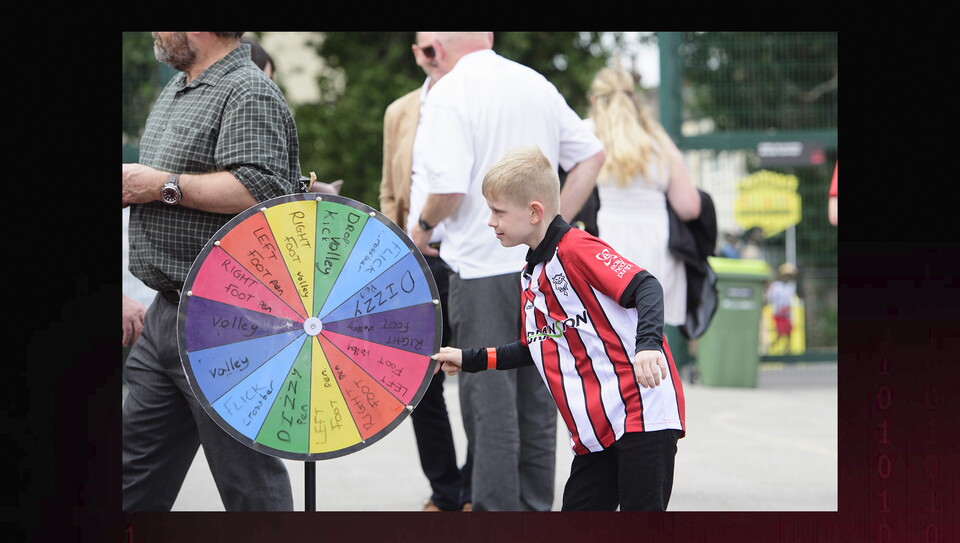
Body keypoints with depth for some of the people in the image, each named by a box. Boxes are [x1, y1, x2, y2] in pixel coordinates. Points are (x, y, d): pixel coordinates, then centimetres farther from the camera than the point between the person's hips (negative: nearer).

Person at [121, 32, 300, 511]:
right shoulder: (177, 90, 18)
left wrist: (163, 186, -20)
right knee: (137, 476, 13)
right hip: (167, 313, 10)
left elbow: (258, 190, -27)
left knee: (249, 483, -1)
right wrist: (132, 185, 9)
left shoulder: (249, 94, -14)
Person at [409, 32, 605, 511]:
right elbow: (591, 155, 12)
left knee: (489, 399, -1)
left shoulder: (448, 94, -11)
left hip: (482, 267, -6)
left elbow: (450, 187, -21)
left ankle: (496, 510, 2)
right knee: (536, 394, 13)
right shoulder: (537, 85, 9)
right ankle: (536, 505, 20)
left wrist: (423, 225, -1)